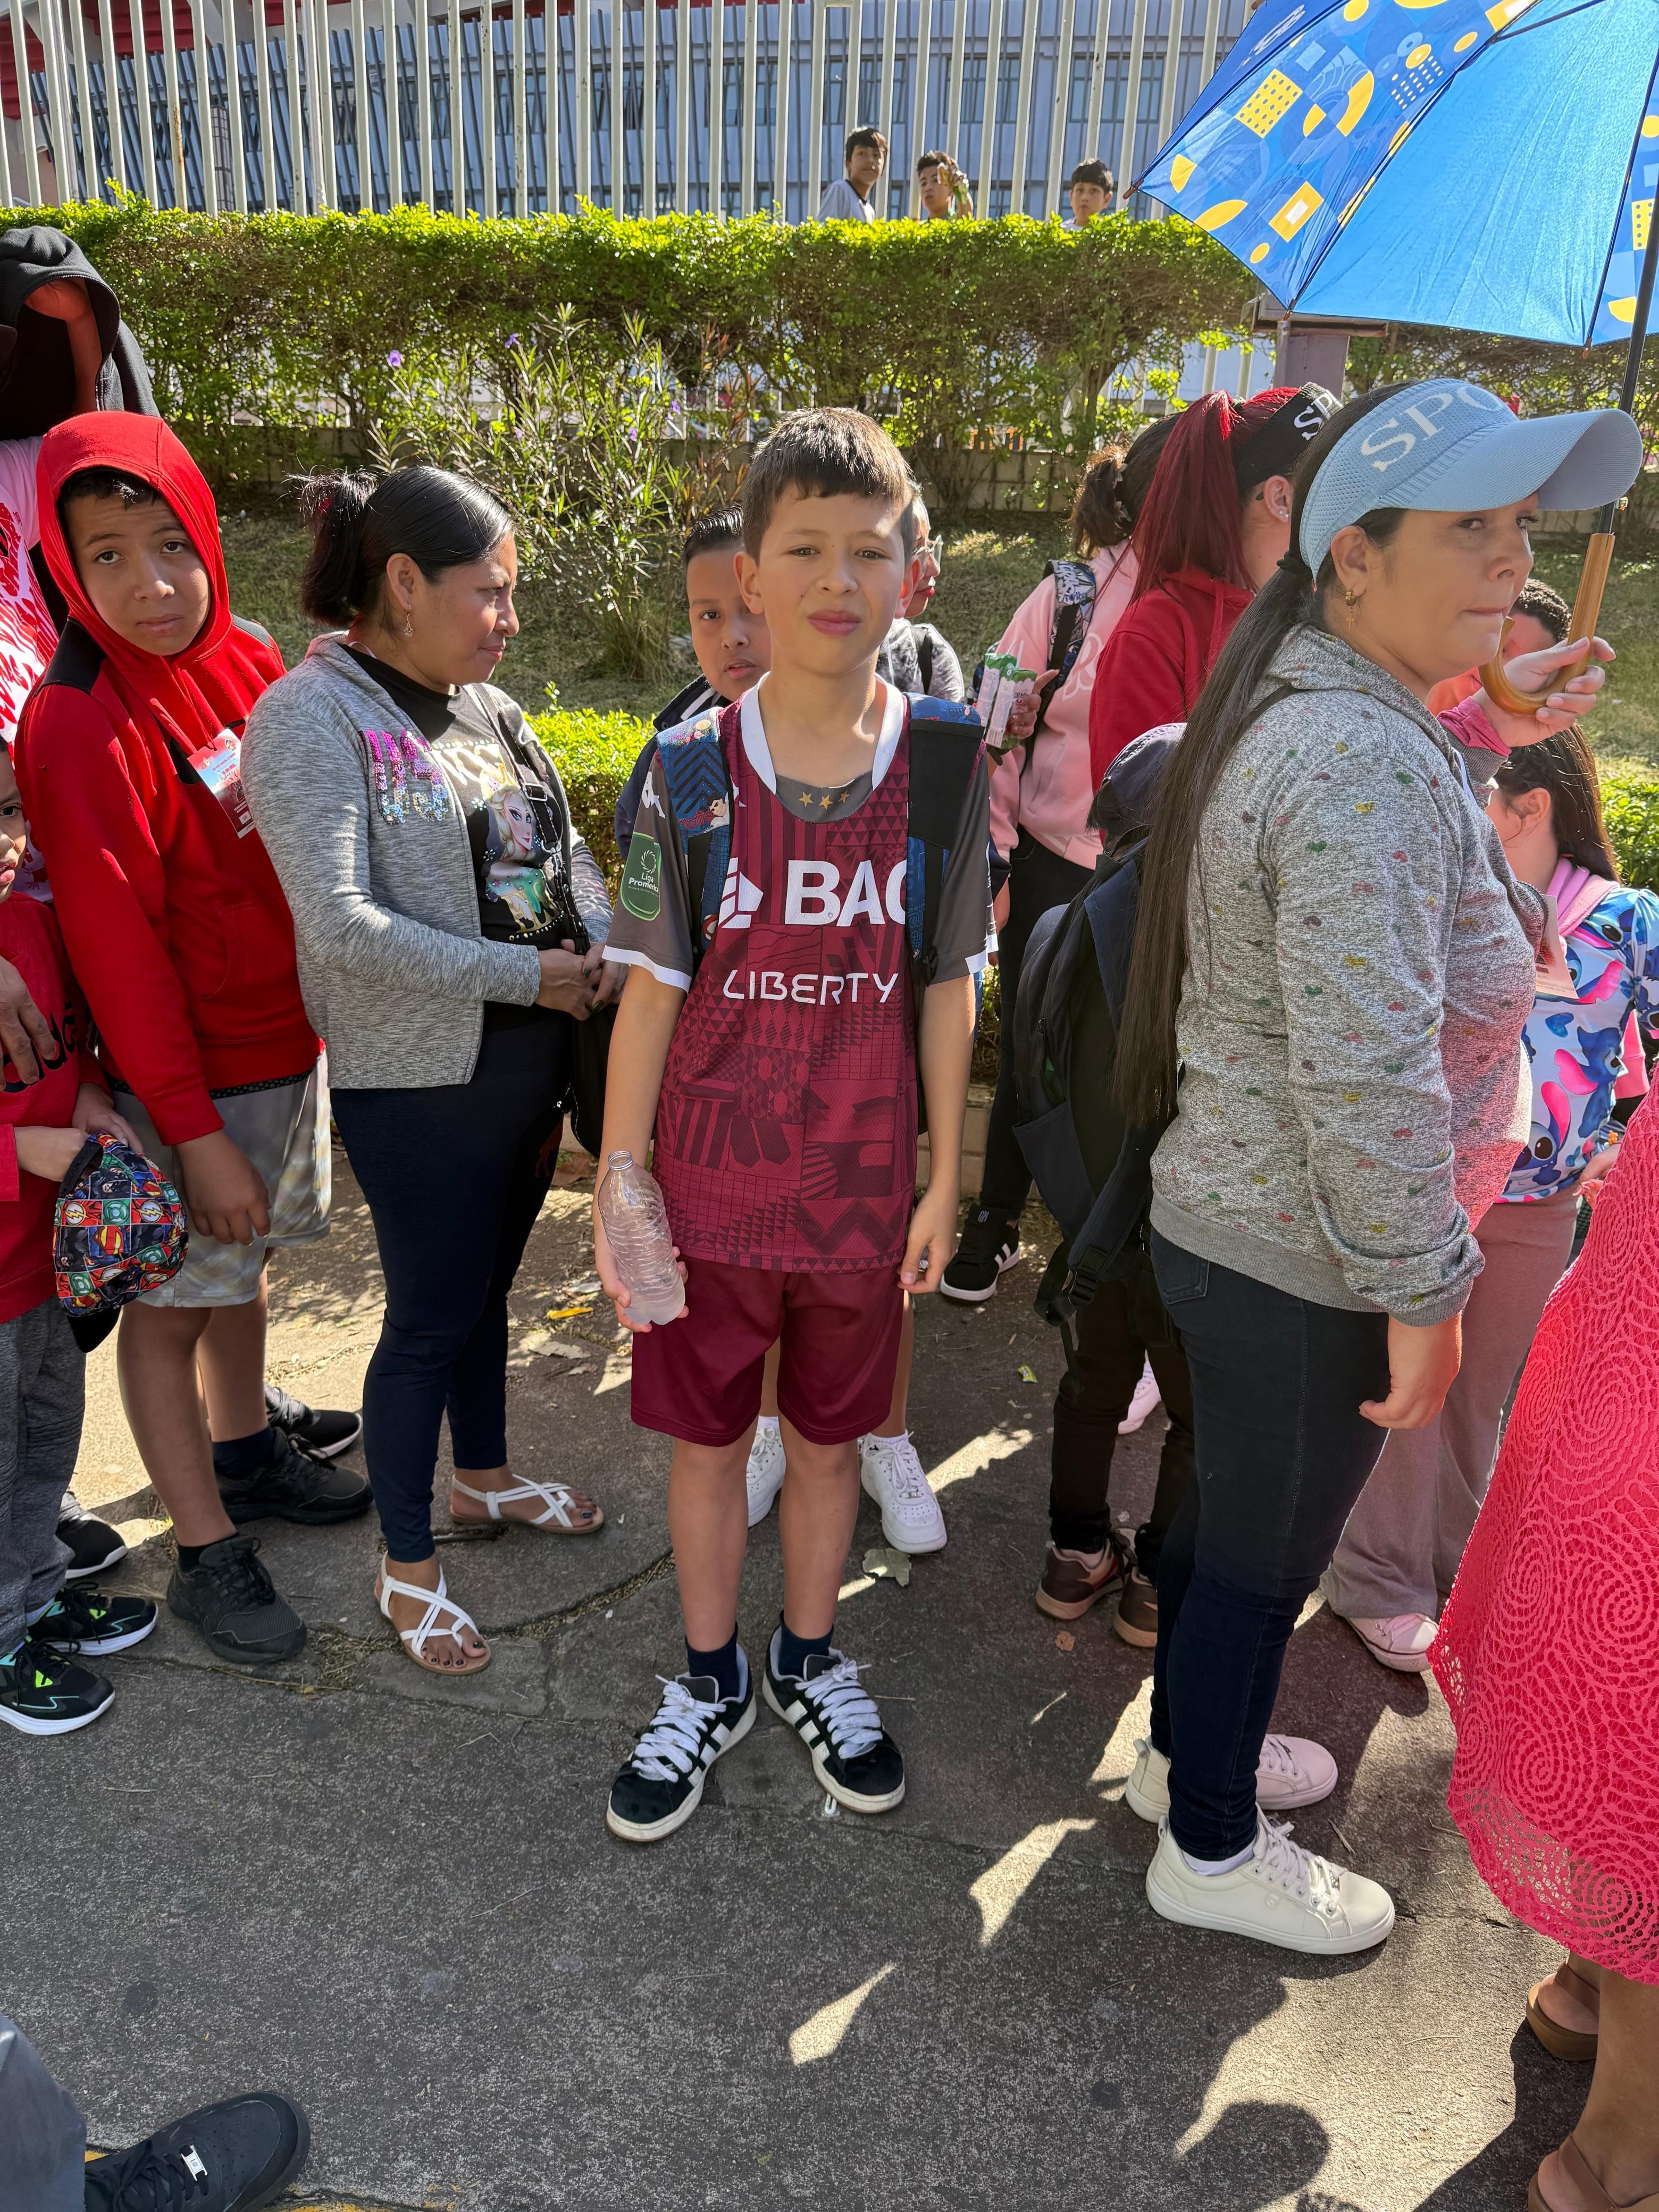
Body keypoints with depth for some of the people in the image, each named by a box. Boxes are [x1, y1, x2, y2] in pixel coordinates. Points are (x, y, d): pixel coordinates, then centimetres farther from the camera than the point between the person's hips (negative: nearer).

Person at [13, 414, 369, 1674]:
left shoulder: (248, 661, 1)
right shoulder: (81, 726, -20)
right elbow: (118, 949, -19)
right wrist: (195, 1131, -17)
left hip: (293, 1038, 7)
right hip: (189, 1075, -7)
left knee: (245, 1266, 23)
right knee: (173, 1305, 8)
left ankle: (246, 1450, 44)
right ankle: (208, 1555, 23)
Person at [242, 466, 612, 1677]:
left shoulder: (489, 707, 8)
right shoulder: (312, 718, -15)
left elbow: (568, 851, 14)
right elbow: (342, 927, -24)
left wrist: (600, 948, -6)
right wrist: (525, 974, -19)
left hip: (532, 1060, 7)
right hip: (418, 1078, -7)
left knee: (488, 1286, 22)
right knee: (431, 1315, 5)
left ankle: (484, 1475, 45)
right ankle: (408, 1566, 26)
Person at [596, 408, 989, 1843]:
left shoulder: (944, 764, -5)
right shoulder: (692, 770, -9)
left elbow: (946, 987, 0)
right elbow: (652, 990, -5)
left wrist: (944, 1178, 2)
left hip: (862, 1183, 1)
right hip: (708, 1180, 0)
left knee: (830, 1436, 17)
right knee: (706, 1438, 14)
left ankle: (809, 1659, 42)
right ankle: (711, 1684, 38)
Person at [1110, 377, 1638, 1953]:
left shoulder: (1293, 709, 7)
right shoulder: (1370, 765, -26)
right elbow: (1368, 1074, -28)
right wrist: (1423, 1293, -20)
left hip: (1224, 1217, 10)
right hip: (1305, 1264, -10)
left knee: (1229, 1509, 26)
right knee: (1266, 1552, 10)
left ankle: (1187, 1747, 49)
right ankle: (1211, 1850, 34)